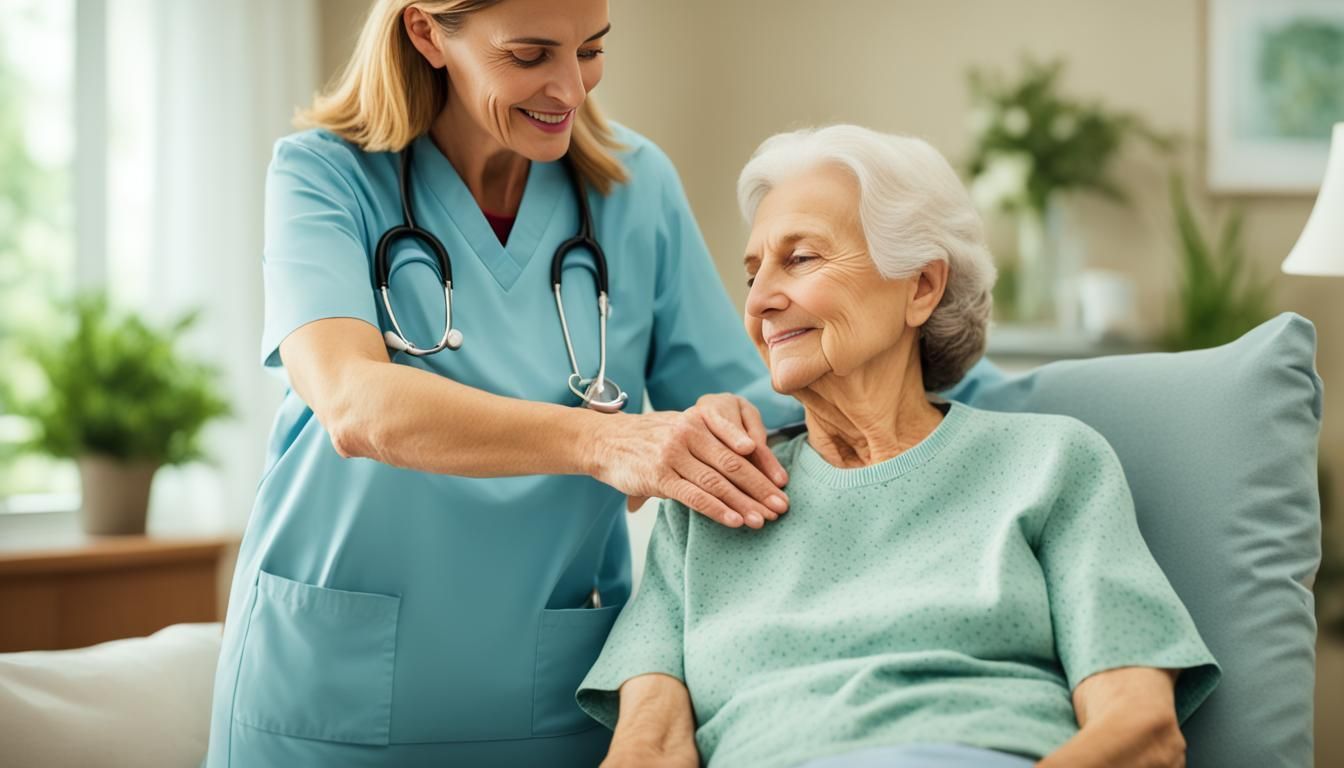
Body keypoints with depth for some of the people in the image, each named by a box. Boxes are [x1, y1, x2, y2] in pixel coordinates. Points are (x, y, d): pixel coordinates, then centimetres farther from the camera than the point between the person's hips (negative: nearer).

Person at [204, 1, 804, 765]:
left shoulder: (636, 185, 1)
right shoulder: (327, 174, -7)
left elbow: (761, 406, 2)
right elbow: (355, 408, -24)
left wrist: (729, 420, -22)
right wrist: (598, 441, -34)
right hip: (333, 681, -2)